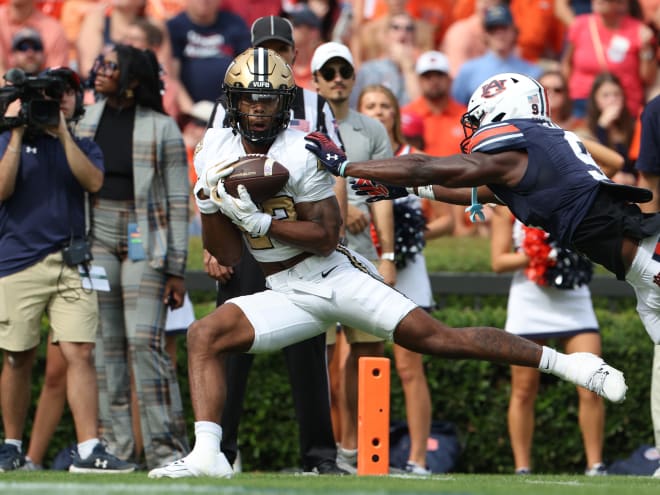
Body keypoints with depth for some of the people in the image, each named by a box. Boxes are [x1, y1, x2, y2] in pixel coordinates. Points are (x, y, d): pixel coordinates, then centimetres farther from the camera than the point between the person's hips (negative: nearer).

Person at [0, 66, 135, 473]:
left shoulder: (84, 146, 14)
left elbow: (93, 182, -6)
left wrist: (63, 133, -8)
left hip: (71, 264, 1)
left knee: (80, 353, -10)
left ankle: (89, 451, -16)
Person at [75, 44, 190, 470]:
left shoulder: (162, 128, -1)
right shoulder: (88, 120, 12)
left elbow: (178, 202, -2)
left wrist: (176, 269, -5)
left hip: (144, 239, -4)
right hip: (96, 236, 4)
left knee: (145, 341, -11)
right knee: (105, 343, 1)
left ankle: (166, 446, -9)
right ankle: (114, 445, 3)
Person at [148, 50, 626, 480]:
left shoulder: (301, 152, -15)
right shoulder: (215, 153, 2)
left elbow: (325, 237, -15)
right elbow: (228, 256, 5)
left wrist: (259, 219, -22)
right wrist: (210, 206, -12)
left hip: (335, 276, -5)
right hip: (287, 296, 5)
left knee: (434, 337, -13)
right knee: (205, 335, -14)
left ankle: (562, 362, -7)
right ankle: (207, 455, -18)